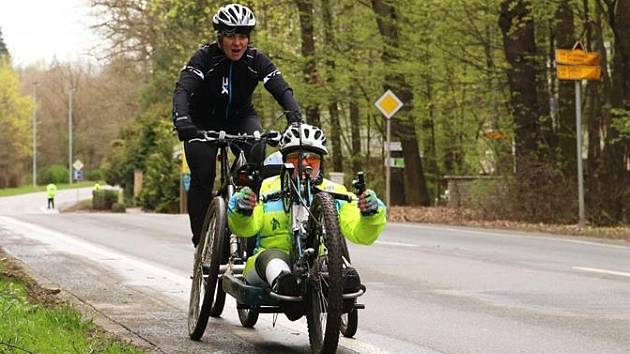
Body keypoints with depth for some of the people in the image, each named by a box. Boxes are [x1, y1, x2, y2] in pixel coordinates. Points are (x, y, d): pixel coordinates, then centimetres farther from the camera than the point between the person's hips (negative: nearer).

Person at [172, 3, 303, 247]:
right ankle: (201, 241, -5)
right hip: (204, 122, -2)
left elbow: (282, 90, -27)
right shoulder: (205, 58, -24)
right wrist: (181, 119, -57)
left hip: (240, 117, 2)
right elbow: (183, 89, -37)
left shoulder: (256, 60, -17)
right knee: (202, 178, -17)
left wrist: (296, 119, -46)